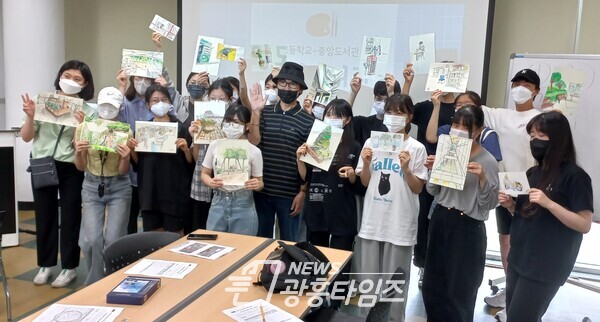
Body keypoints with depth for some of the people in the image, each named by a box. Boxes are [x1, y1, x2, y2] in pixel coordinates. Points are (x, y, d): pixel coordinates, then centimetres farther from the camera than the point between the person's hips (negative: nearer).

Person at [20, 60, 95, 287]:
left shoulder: (87, 110, -2)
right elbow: (26, 137, 2)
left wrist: (80, 125, -23)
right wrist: (30, 116, -15)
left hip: (71, 169, -1)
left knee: (70, 217, 4)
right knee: (44, 216, 10)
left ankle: (69, 267, 17)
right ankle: (45, 265, 26)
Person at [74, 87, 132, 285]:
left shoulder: (125, 131, -8)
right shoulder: (84, 128, -4)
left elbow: (123, 171, -6)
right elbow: (80, 167, 2)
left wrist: (125, 158, -27)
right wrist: (78, 152, -19)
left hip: (119, 188, -1)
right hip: (92, 187, 1)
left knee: (113, 240, -7)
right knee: (92, 239, -10)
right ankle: (96, 283, 14)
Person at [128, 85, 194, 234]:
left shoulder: (180, 128, -2)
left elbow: (191, 162, -1)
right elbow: (137, 163, 12)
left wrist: (186, 149, -20)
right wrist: (132, 148, -6)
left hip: (175, 191, -3)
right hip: (149, 191, 3)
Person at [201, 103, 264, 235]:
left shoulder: (254, 151, -6)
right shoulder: (215, 145, 0)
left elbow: (259, 182, 2)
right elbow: (205, 173, 9)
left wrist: (257, 184, -20)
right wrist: (210, 182, -12)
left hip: (243, 206, -2)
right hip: (218, 204, 2)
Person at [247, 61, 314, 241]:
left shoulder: (307, 121, -5)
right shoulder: (264, 113, 3)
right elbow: (253, 143, -8)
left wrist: (302, 192, -6)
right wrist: (255, 112, -15)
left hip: (289, 193, -2)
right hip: (262, 190, 3)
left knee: (288, 241, 11)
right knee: (261, 238, 17)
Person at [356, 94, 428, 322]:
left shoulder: (416, 148, -6)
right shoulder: (372, 143, 3)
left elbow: (418, 188, -4)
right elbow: (365, 182, 9)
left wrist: (406, 169, -19)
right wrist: (366, 164, -9)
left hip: (400, 223, -3)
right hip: (372, 220, 3)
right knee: (368, 277, 14)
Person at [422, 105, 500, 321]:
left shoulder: (487, 161, -11)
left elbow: (489, 204, -11)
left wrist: (482, 178, -25)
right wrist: (433, 170, -7)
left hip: (468, 227, -5)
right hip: (440, 220, 5)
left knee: (460, 288, 8)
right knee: (432, 283, 15)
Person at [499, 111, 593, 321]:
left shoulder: (575, 176, -13)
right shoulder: (533, 172, 9)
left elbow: (585, 225, -16)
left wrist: (549, 203, -27)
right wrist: (511, 205, -3)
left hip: (546, 266, -7)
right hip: (518, 258, 7)